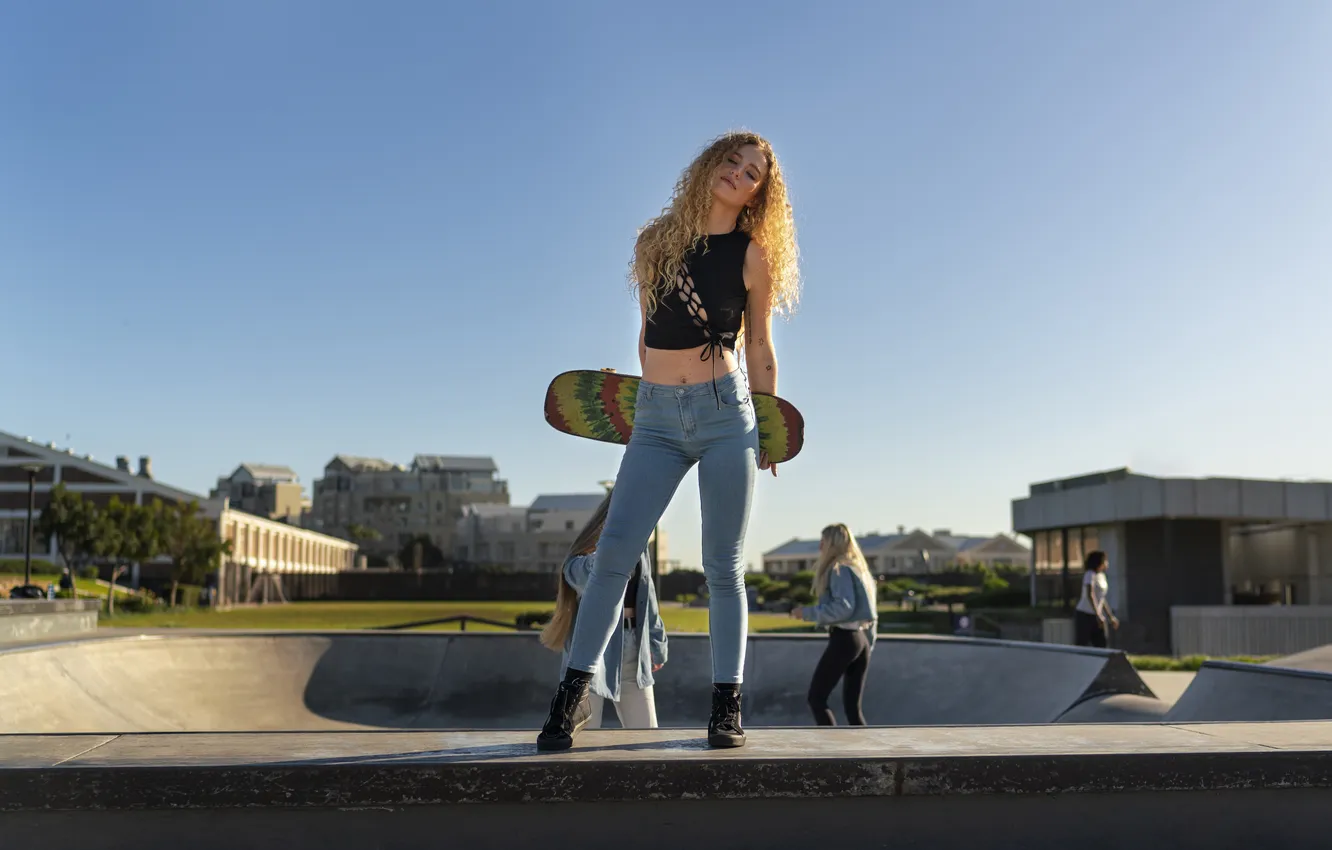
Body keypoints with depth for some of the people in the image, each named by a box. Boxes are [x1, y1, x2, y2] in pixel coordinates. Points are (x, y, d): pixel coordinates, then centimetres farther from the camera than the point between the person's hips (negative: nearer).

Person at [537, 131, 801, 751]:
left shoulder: (753, 255, 5)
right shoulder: (656, 240, 10)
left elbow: (759, 347, 9)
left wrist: (767, 430, 10)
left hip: (725, 413, -1)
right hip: (656, 419, 2)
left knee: (723, 567, 1)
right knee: (613, 552, -7)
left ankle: (726, 707, 9)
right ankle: (573, 694, 3)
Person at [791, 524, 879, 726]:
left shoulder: (839, 568, -9)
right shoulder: (859, 569, 19)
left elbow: (844, 607, -21)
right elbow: (870, 612, 20)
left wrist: (808, 612, -15)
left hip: (844, 639, -9)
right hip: (862, 639, 9)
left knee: (816, 698, -2)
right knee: (852, 706, 9)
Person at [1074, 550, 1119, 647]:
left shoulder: (1102, 576, 13)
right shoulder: (1090, 574, -12)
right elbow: (1090, 595, -23)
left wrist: (1111, 616, 21)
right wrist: (1098, 615, -30)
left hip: (1096, 616, 8)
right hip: (1084, 615, -8)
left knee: (1101, 645, 5)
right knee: (1082, 647, -7)